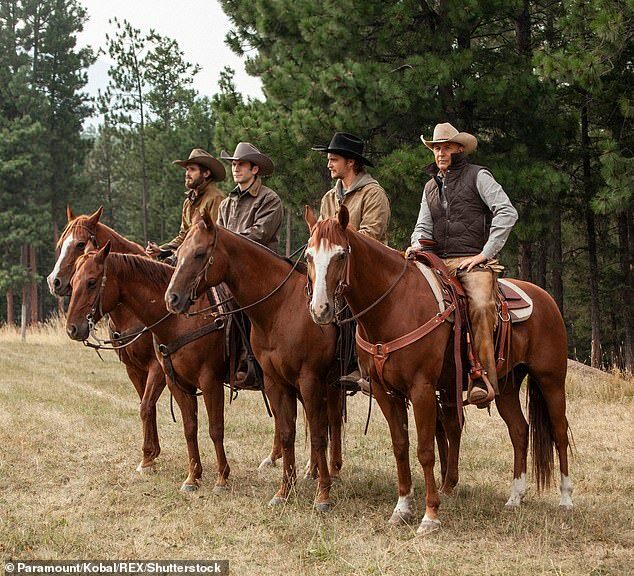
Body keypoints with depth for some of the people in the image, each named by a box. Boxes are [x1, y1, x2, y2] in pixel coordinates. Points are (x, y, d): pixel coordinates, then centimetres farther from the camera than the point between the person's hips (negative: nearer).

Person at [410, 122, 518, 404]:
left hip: (474, 261, -6)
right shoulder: (431, 186, 23)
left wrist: (485, 254, -11)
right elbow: (424, 226, 21)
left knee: (481, 306, -33)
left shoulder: (478, 176, 4)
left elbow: (507, 213, -6)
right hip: (440, 263, 6)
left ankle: (484, 378, -34)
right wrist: (417, 244, -5)